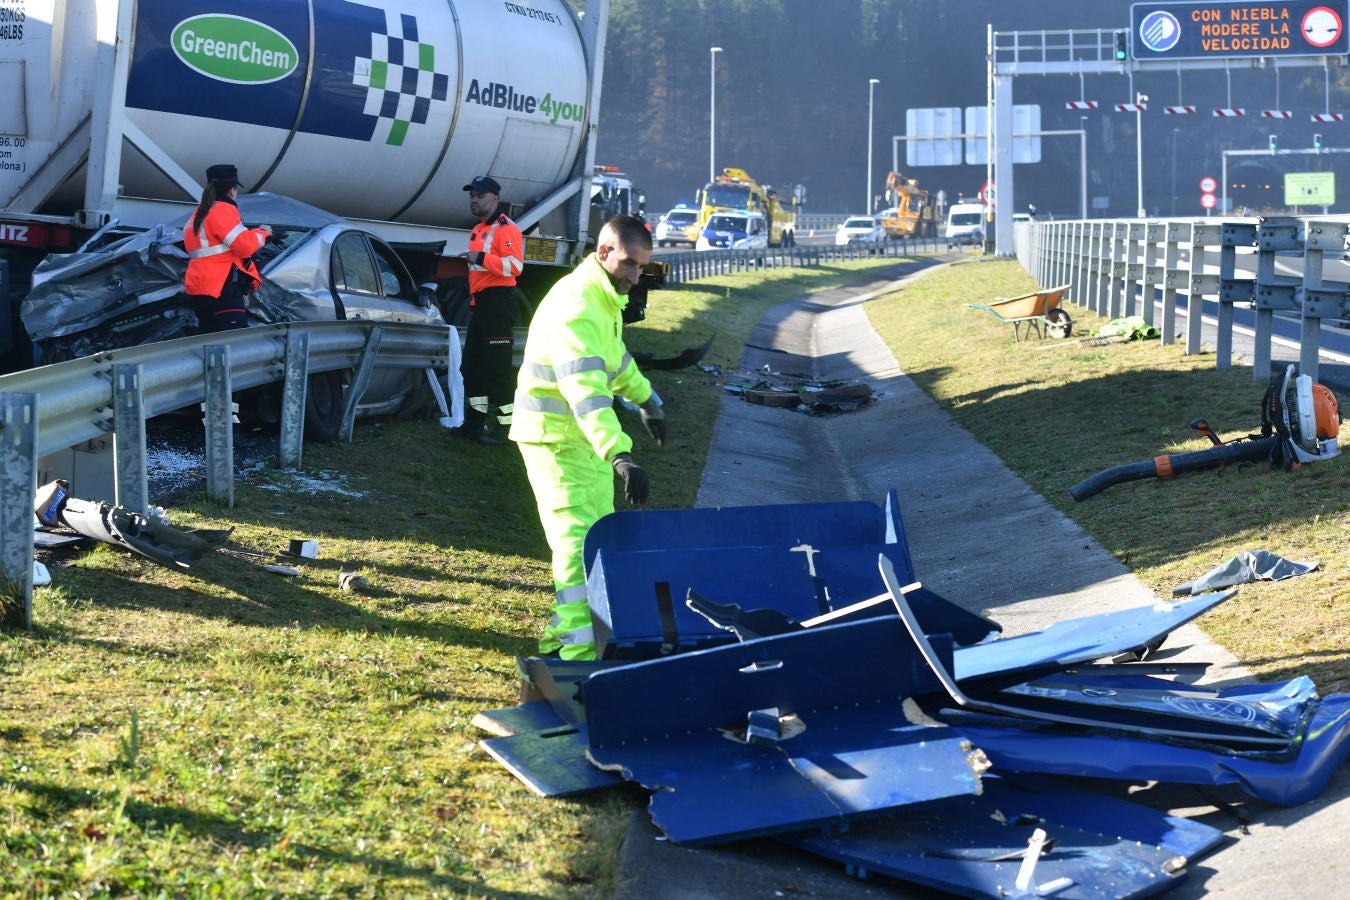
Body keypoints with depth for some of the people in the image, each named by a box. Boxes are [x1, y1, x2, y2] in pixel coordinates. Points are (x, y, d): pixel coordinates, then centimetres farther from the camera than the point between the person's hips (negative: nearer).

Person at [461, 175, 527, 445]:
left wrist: (481, 258, -29)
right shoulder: (478, 230, 19)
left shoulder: (505, 228, -11)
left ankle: (504, 425, -3)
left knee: (498, 367, -8)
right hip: (481, 303, 10)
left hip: (499, 303, -10)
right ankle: (477, 420, 22)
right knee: (470, 364, 14)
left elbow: (515, 265, -24)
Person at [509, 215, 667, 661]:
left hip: (587, 438, 10)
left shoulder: (606, 297, 7)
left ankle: (562, 633, 26)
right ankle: (578, 652, -17)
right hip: (555, 439, -10)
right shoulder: (575, 309, -26)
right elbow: (586, 392, -38)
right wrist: (621, 456, -48)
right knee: (577, 545, -15)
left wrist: (645, 399, 38)